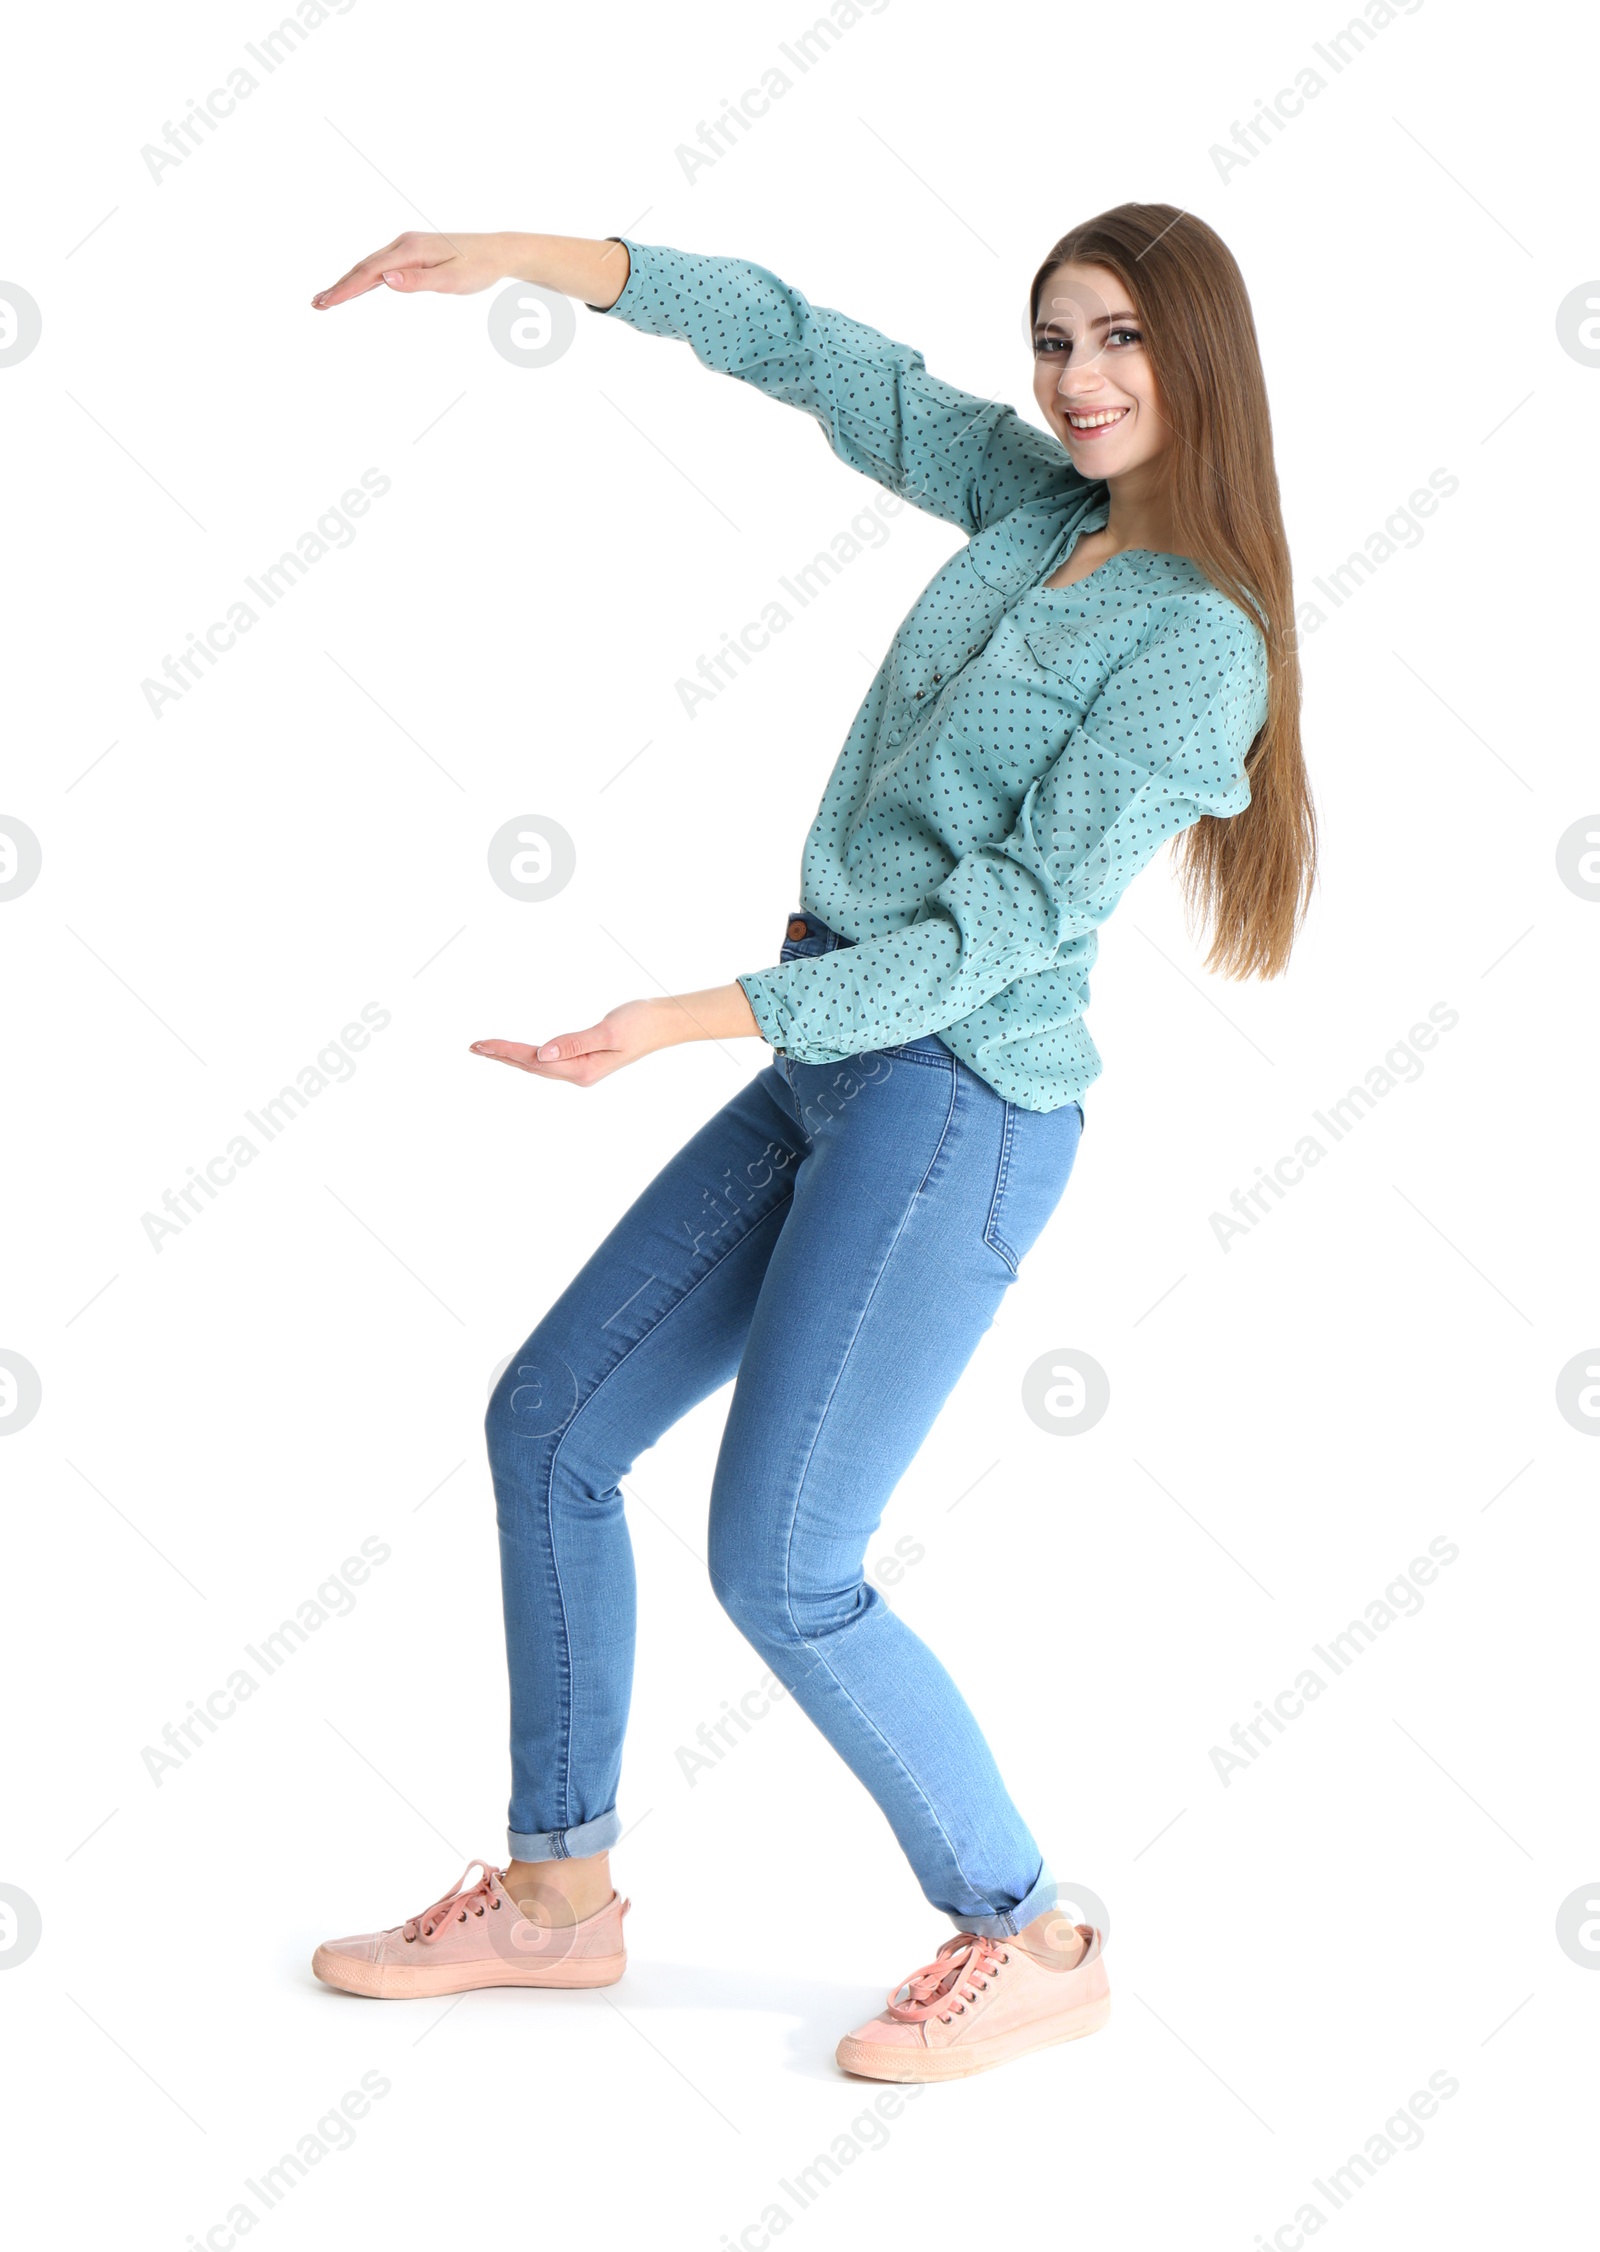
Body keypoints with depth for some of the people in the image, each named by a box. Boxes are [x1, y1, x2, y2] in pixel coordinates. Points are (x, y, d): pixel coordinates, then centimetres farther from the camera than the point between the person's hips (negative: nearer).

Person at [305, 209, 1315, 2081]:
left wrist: (682, 1022, -21)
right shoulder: (1031, 501, 9)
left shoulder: (1199, 642, -13)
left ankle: (1033, 1944, 12)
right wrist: (528, 257, 8)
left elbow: (1008, 927, -18)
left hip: (960, 1105, -9)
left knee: (780, 1565, -9)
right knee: (545, 1422, 10)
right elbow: (797, 345, 16)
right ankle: (558, 1895, 22)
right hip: (833, 1075, 9)